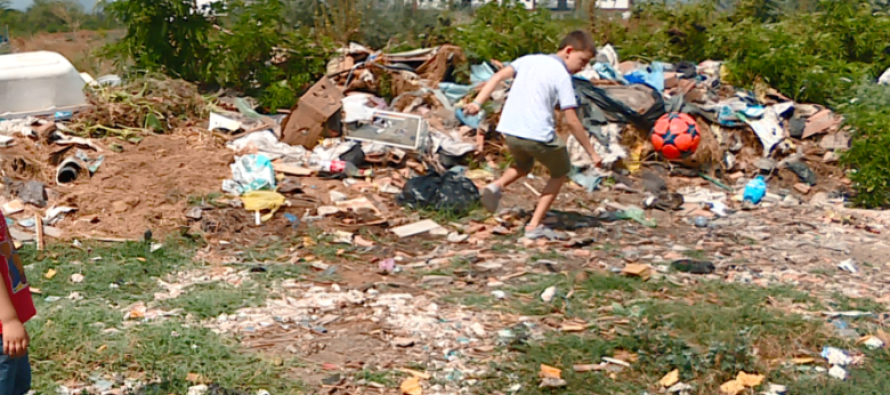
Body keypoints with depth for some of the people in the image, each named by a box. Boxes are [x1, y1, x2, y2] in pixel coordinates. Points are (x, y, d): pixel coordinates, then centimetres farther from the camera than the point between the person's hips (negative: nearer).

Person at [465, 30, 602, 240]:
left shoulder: (529, 60, 15)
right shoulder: (562, 76, -2)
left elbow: (499, 76, 4)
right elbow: (572, 121, -6)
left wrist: (477, 102, 0)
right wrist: (592, 152, 0)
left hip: (509, 130, 6)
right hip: (537, 134, -6)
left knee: (523, 165, 34)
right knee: (560, 172, 18)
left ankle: (497, 186, 2)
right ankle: (534, 225, 9)